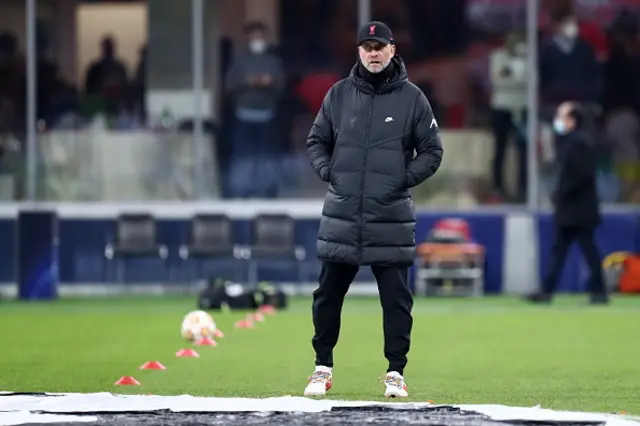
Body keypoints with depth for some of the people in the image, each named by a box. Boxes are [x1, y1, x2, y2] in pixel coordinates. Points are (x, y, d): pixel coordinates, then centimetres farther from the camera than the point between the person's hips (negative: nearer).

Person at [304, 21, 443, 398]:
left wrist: (406, 178, -7)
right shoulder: (339, 95, 7)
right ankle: (323, 368, 17)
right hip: (342, 216, 2)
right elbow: (317, 141, 16)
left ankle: (396, 372, 9)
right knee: (328, 294, 5)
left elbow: (432, 151, 5)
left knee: (396, 298, 1)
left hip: (391, 219, -2)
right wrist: (327, 171, -1)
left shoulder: (411, 98, 1)